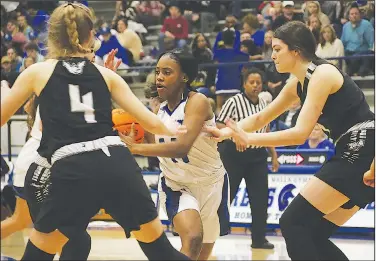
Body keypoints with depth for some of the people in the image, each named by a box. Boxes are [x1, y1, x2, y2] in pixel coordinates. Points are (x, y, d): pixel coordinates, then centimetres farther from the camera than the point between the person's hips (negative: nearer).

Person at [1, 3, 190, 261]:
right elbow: (151, 122, 18)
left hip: (72, 172, -2)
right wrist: (171, 130, 40)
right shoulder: (106, 74, 18)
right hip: (118, 164, 2)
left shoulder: (37, 72, 13)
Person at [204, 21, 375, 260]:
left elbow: (300, 134, -18)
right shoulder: (298, 83, 15)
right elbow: (261, 118, 24)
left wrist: (248, 139, -17)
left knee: (292, 223, -10)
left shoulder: (322, 74, -12)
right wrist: (225, 133, 11)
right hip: (355, 153, 9)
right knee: (314, 235, 9)